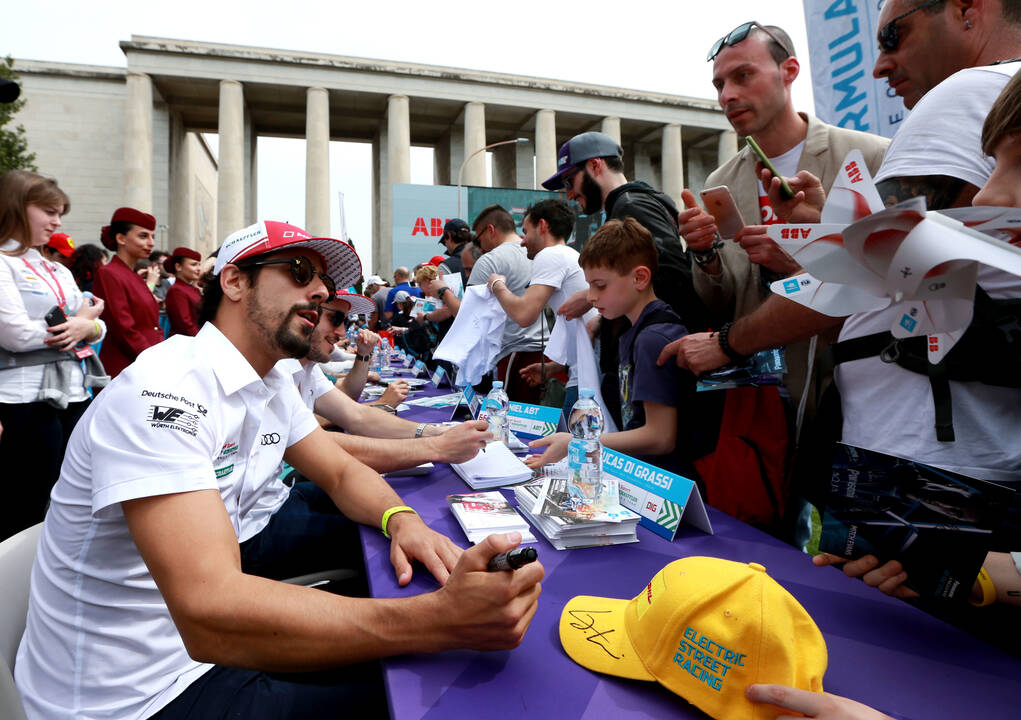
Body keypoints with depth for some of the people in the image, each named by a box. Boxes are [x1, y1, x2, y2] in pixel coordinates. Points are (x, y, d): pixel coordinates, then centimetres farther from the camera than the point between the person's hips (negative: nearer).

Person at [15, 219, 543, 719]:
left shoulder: (275, 387, 2)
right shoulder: (165, 391, -28)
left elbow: (342, 472, 7)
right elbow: (209, 615, -37)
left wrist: (402, 520, -18)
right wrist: (441, 617, -44)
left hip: (212, 641, 8)